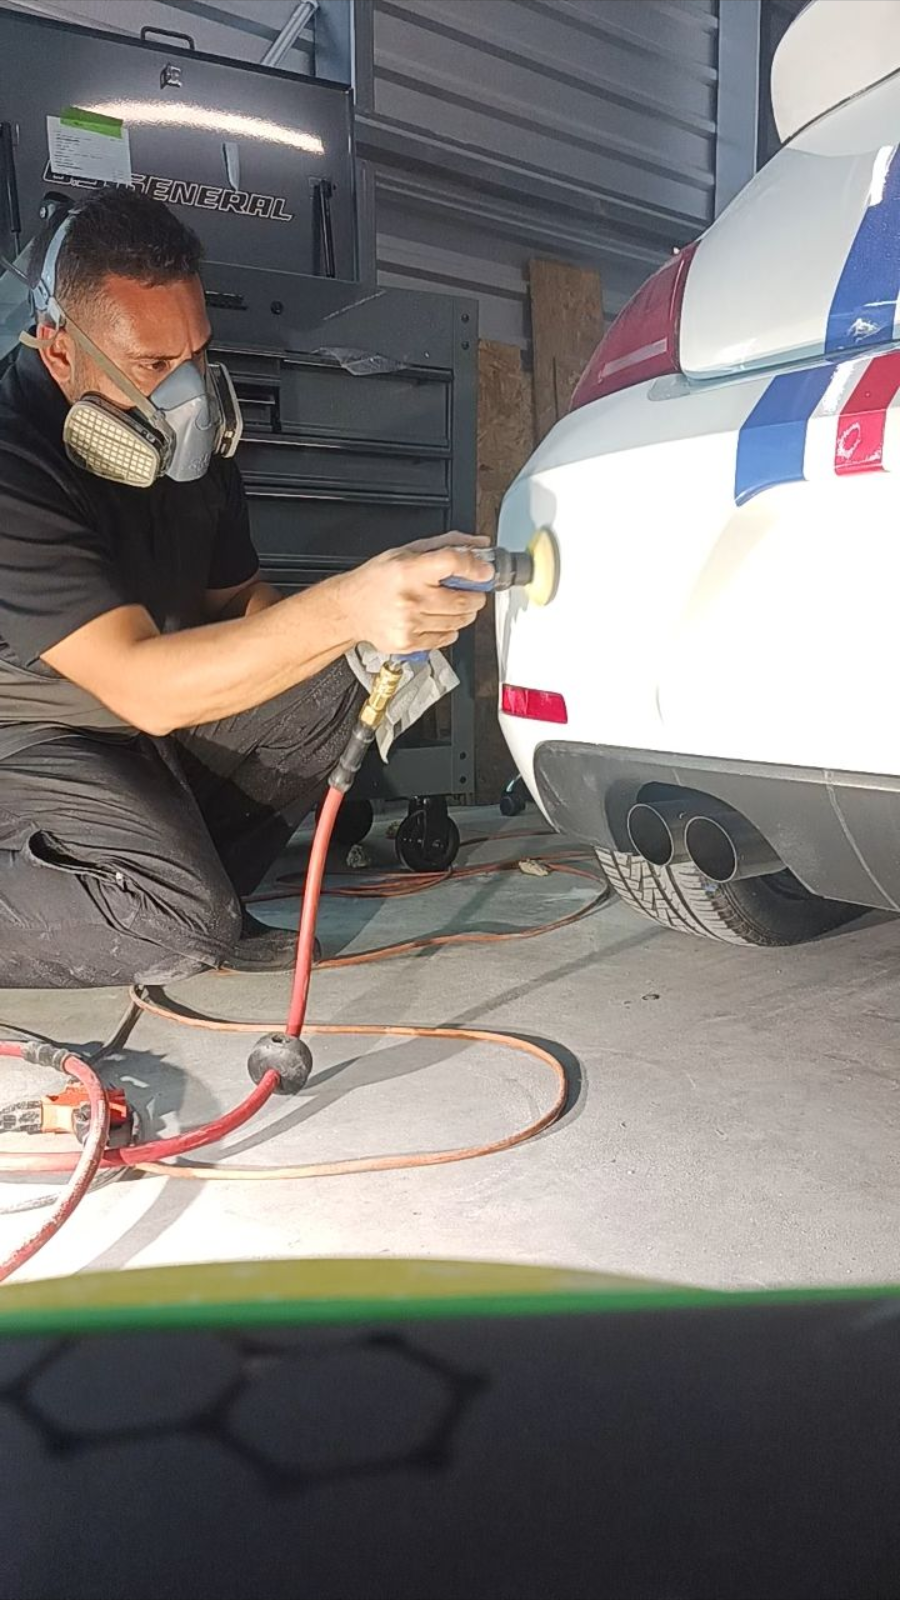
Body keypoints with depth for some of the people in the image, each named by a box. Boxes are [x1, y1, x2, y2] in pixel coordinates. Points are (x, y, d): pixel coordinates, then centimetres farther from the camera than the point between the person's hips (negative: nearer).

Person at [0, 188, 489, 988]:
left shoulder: (189, 439, -3)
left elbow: (239, 604, 7)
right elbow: (142, 686, -38)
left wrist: (374, 644, -14)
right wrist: (347, 607, -50)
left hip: (147, 714, 8)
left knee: (331, 685, -7)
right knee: (176, 920, -30)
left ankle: (198, 903, -3)